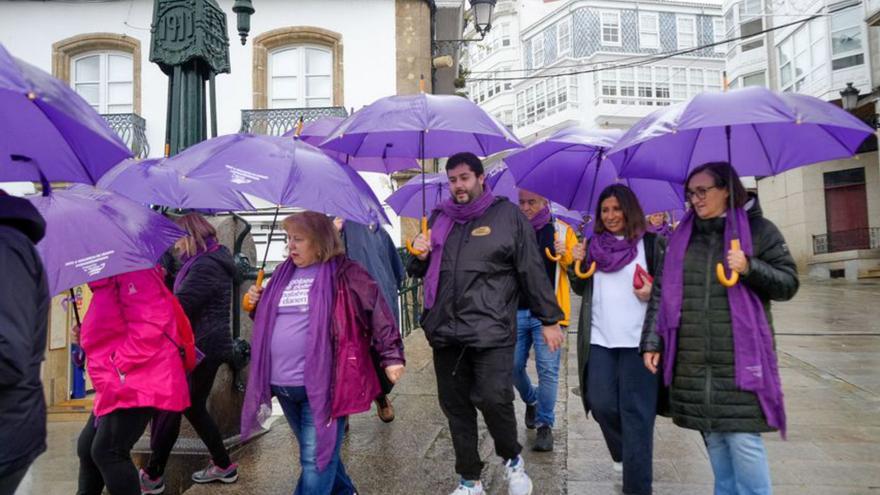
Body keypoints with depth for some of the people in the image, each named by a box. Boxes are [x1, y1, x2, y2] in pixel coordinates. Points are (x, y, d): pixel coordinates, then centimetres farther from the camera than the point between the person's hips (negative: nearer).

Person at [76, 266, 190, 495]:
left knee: (106, 451, -14)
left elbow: (148, 325, -23)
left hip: (140, 381, -11)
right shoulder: (106, 282, 21)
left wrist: (121, 368, -20)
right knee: (87, 447, 16)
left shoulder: (132, 272, -12)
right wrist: (85, 334, 12)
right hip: (118, 386, 11)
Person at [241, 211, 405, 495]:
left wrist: (392, 355, -15)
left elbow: (377, 310, -11)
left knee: (316, 459, -2)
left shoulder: (342, 272, -8)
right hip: (282, 384, 7)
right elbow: (271, 321, 24)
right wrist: (258, 305, 3)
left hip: (322, 383, -7)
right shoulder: (283, 274, 13)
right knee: (318, 450, 22)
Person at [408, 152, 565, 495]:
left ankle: (512, 459, 21)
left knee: (493, 399, -11)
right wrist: (419, 255, 0)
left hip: (491, 330, -4)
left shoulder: (507, 215, 1)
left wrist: (549, 319, 1)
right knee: (455, 406, 10)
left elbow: (532, 270, 1)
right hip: (446, 331, 5)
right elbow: (419, 272, 23)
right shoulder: (439, 218, 13)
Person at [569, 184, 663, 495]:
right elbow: (582, 289, 17)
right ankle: (624, 454, 35)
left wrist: (653, 293, -16)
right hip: (599, 338, 4)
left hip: (638, 339, -3)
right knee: (602, 404, 5)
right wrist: (575, 265, -1)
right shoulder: (593, 245, 13)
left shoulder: (650, 243, 1)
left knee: (635, 412, -1)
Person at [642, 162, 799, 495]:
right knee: (714, 441, 11)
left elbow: (788, 284, 2)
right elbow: (661, 292, 10)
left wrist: (750, 268, -16)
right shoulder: (682, 235, 12)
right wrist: (652, 341, 4)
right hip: (693, 362, 4)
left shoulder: (758, 229, 2)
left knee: (743, 440, -5)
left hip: (740, 359, -3)